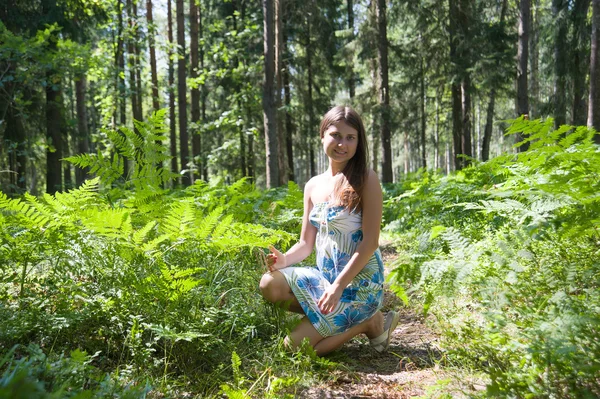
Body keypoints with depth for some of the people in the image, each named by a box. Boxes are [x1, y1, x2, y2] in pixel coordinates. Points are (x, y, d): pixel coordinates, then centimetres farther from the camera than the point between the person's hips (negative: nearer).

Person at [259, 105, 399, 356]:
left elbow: (370, 242, -15)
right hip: (323, 276, 6)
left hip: (358, 282, -6)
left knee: (295, 345, -12)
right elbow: (306, 243, 9)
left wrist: (339, 285, -22)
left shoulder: (366, 180, -11)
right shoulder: (313, 186, 7)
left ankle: (368, 321, 6)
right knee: (270, 284, -18)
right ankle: (339, 320, 1)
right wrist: (284, 260, -12)